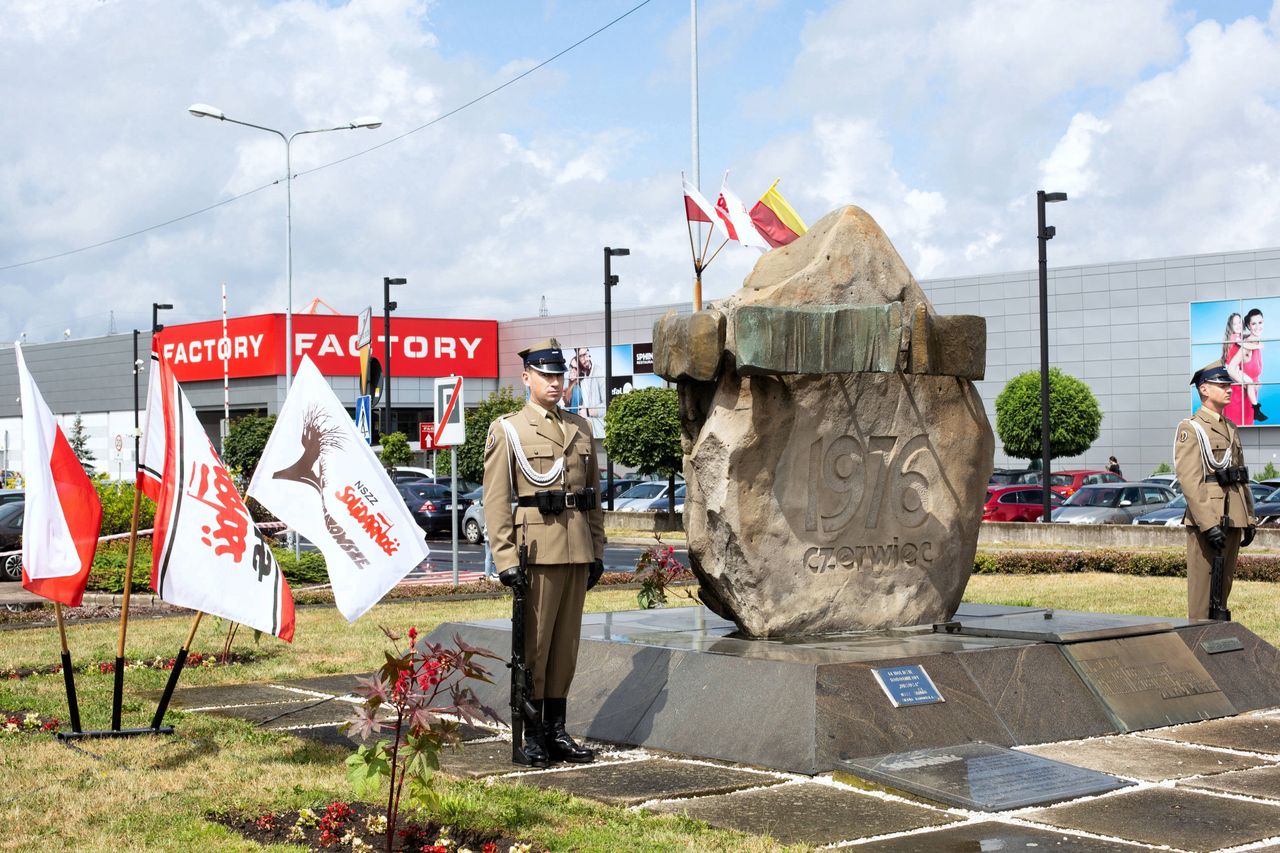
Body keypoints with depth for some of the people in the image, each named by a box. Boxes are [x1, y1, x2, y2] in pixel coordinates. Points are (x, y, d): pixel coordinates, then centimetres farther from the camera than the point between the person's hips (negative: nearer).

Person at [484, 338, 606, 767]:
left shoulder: (581, 428, 15)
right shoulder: (507, 430, 0)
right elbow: (496, 501, -6)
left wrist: (597, 550, 12)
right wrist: (506, 559, -14)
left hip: (577, 551, 5)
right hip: (536, 550, -5)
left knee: (567, 643, 9)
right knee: (533, 644, -2)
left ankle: (557, 732, 17)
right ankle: (530, 738, 5)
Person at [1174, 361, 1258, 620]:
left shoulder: (1231, 428, 17)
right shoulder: (1190, 429, -8)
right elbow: (1189, 481, -17)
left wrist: (1249, 519, 13)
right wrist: (1209, 524, -22)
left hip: (1232, 521, 8)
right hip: (1205, 520, -8)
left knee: (1224, 586, 13)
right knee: (1203, 588, -4)